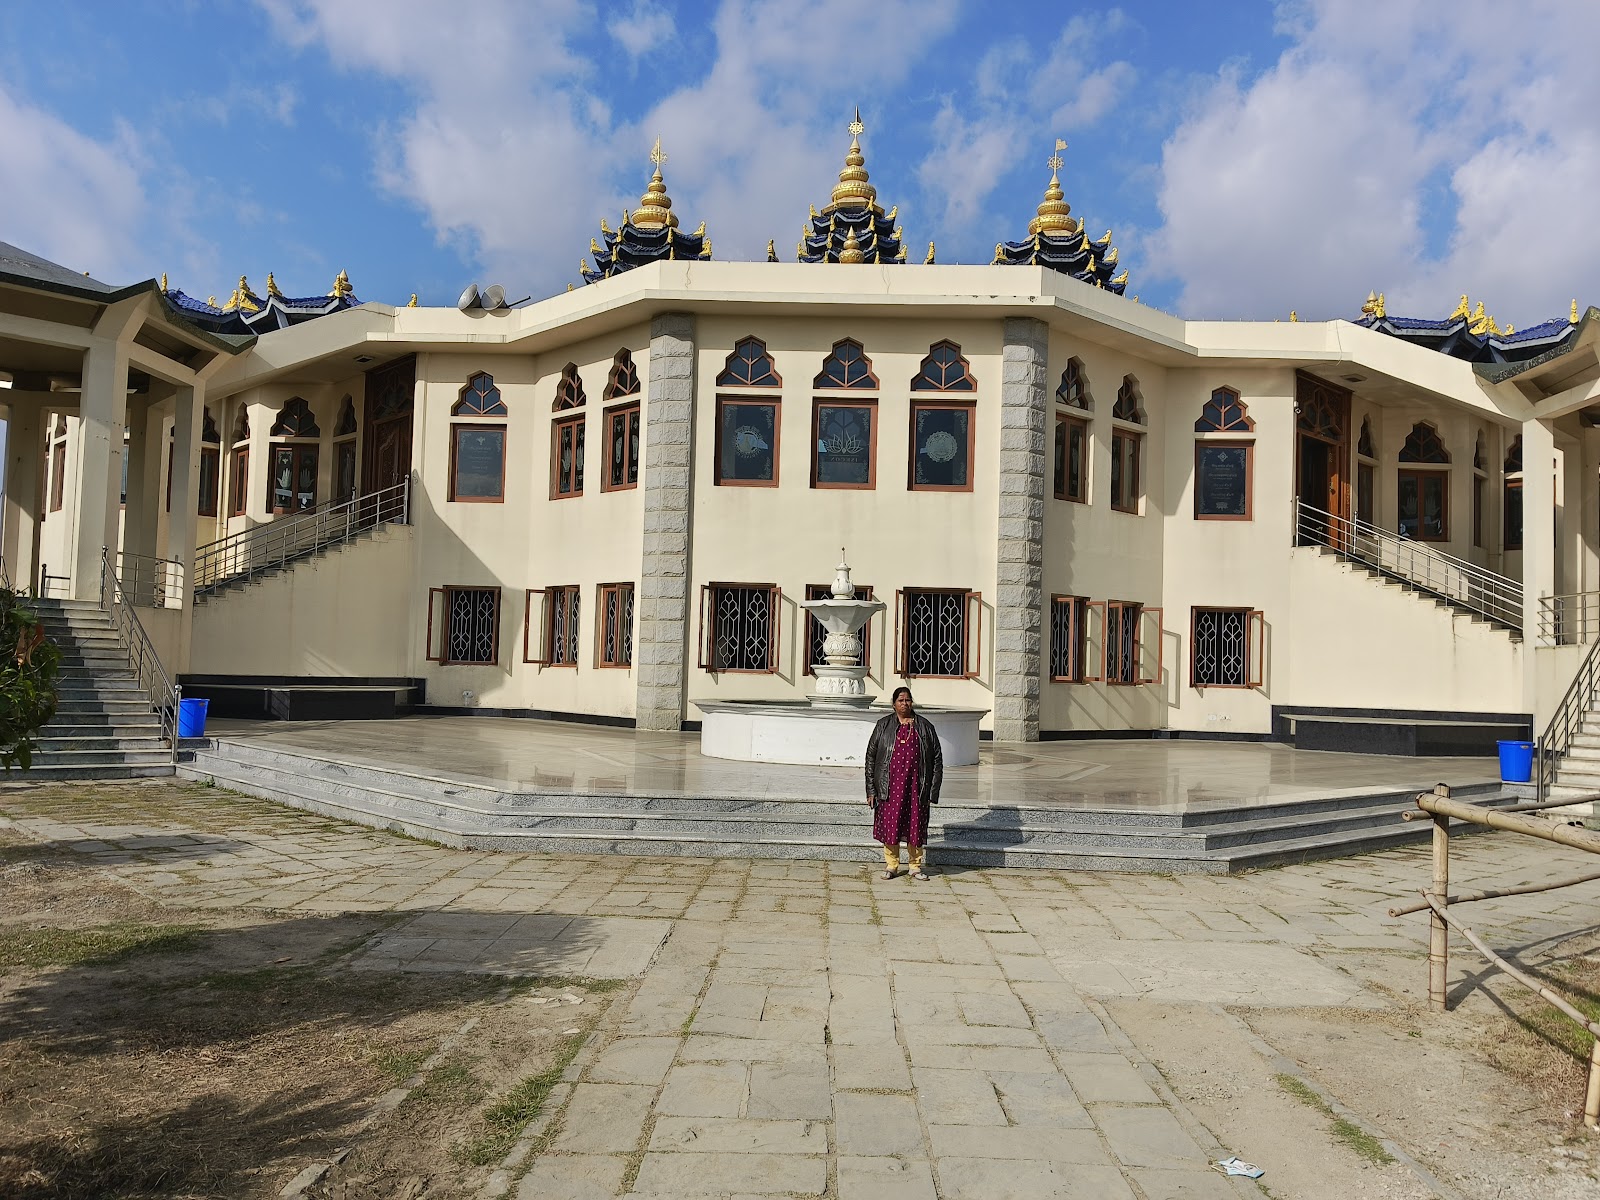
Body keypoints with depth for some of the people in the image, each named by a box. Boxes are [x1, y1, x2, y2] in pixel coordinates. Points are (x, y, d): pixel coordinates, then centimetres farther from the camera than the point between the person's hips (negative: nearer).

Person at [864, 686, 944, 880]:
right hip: (890, 786, 0)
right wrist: (871, 789, -1)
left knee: (915, 826, 5)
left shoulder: (925, 727, 5)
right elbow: (871, 757, 5)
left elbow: (937, 759, 7)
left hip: (916, 786, 0)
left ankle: (915, 866, 19)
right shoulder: (883, 726, 4)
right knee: (890, 825, 3)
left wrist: (933, 790, 1)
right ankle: (891, 865, 17)